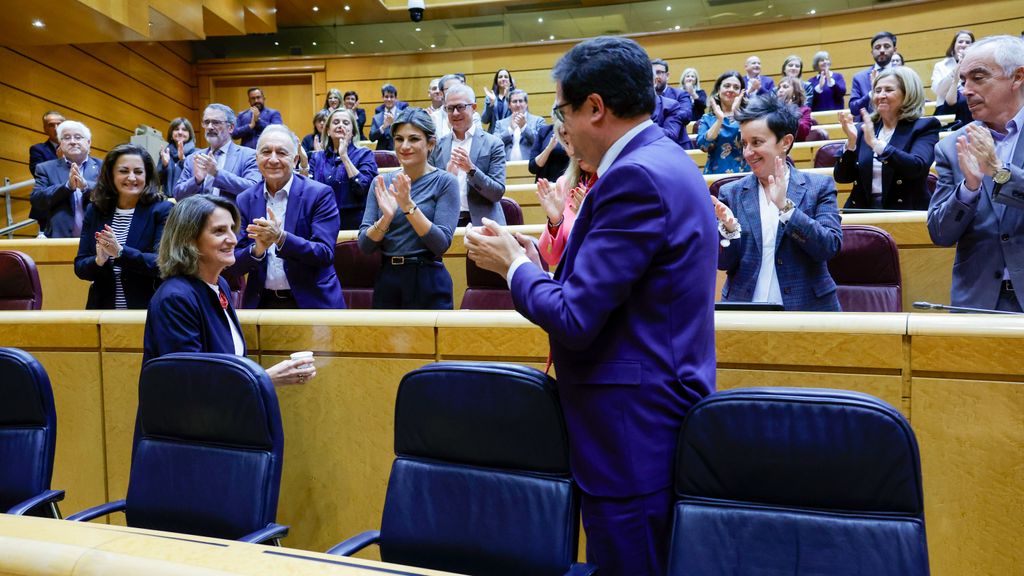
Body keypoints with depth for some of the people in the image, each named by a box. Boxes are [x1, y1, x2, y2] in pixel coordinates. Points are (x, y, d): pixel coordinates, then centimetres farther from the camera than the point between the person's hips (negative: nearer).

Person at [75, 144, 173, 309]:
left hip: (148, 309, -3)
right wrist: (98, 261, -16)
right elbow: (80, 267, 4)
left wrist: (120, 252, -26)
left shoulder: (163, 210, -6)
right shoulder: (95, 211, 5)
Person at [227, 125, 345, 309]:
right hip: (262, 303, 3)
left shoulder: (320, 194, -8)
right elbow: (233, 266, 0)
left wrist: (281, 237, -27)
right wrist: (257, 249, -19)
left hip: (311, 302, -2)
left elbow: (326, 254, -16)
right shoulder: (245, 200, 2)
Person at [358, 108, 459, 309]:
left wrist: (409, 206, -23)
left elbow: (441, 244, -15)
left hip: (428, 284, -3)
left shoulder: (445, 181, -6)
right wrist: (386, 217, -19)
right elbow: (364, 245, -2)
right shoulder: (381, 182, 4)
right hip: (386, 281, 3)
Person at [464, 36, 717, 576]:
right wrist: (533, 262, 8)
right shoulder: (664, 161, 11)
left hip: (633, 431, -10)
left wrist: (512, 264, -6)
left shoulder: (636, 176, -21)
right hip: (662, 415, 10)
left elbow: (574, 320, -22)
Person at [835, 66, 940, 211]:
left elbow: (917, 167, -15)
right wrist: (851, 142, -8)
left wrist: (876, 143, -19)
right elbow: (841, 177, 5)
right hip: (863, 212, 2)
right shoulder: (865, 129, 12)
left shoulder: (923, 127, 4)